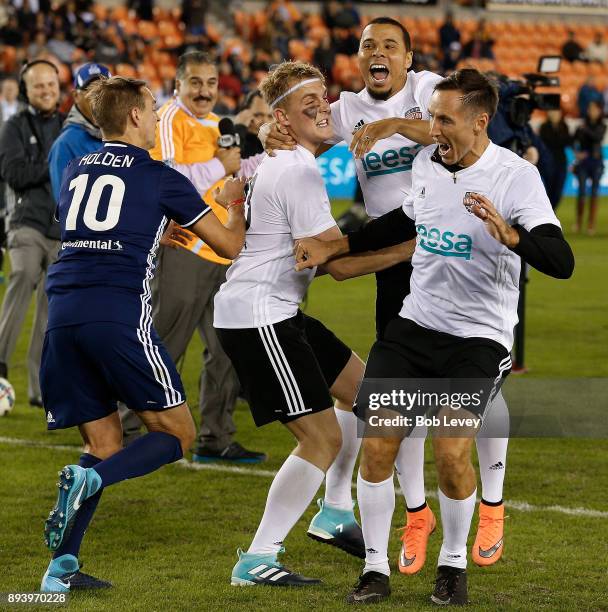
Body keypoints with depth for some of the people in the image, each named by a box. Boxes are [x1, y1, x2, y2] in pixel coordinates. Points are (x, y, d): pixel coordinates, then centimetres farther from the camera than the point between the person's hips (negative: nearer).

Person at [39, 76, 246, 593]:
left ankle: (61, 568, 2)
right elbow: (231, 245, 11)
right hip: (119, 313, -6)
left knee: (105, 443, 14)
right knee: (177, 433, 6)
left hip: (63, 312, 6)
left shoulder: (75, 172, 21)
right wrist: (234, 204, 32)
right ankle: (88, 480, -20)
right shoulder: (160, 178, 6)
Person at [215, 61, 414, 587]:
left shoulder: (273, 164, 14)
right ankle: (257, 560, -9)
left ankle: (336, 513, 33)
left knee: (358, 386, 23)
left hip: (276, 313, 11)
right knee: (323, 439, -13)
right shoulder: (299, 173, -18)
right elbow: (340, 263, -20)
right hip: (258, 319, -11)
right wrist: (412, 247, -14)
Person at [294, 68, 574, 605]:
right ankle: (376, 570, 10)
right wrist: (335, 247, 22)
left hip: (479, 338, -5)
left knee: (451, 451, -18)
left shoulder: (516, 176, -15)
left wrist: (507, 234, -42)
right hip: (413, 324, 5)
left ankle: (454, 563, 8)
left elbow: (561, 262, -25)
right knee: (377, 445, -6)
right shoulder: (427, 162, 3)